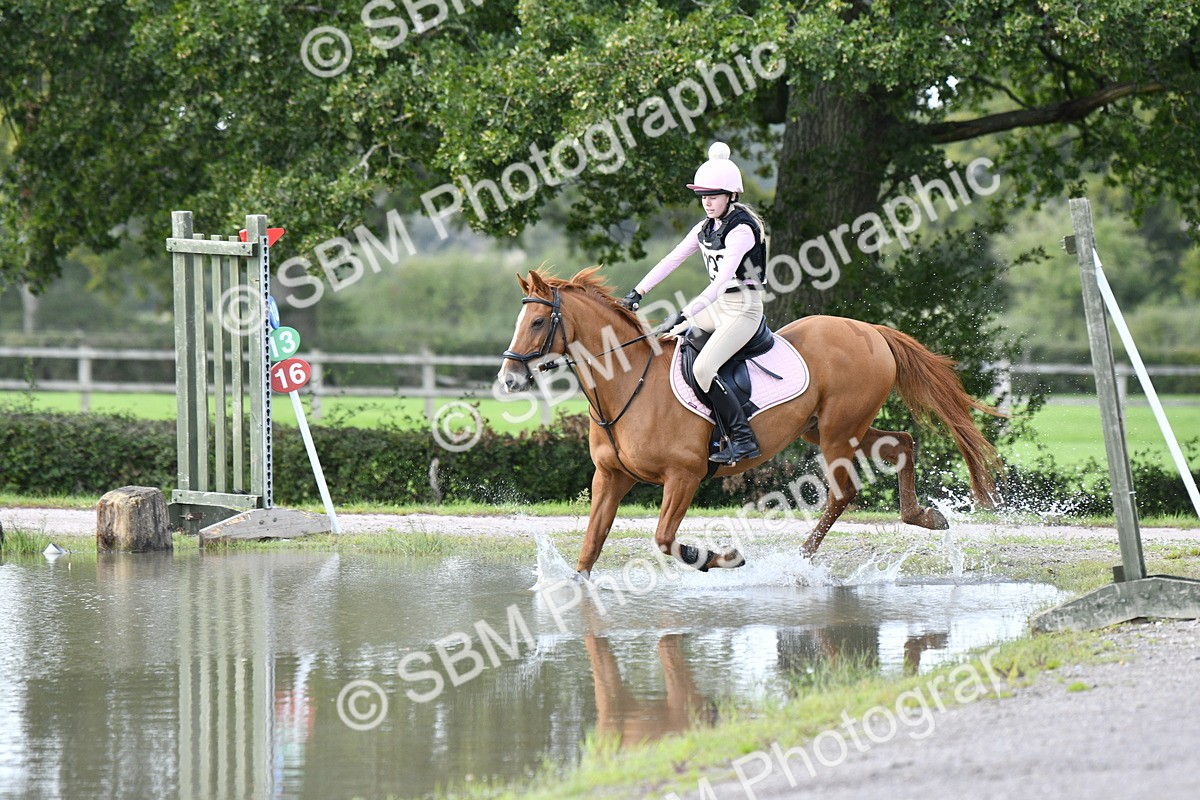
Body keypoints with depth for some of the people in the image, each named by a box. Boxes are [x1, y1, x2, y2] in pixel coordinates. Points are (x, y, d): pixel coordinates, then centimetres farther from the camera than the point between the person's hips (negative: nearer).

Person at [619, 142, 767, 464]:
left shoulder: (741, 229, -20)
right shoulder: (706, 228, 7)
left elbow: (722, 280, -29)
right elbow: (672, 259, 9)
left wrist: (685, 315, -35)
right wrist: (638, 292, 1)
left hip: (743, 309, -9)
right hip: (717, 306, 9)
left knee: (703, 368, -24)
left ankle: (743, 439, -20)